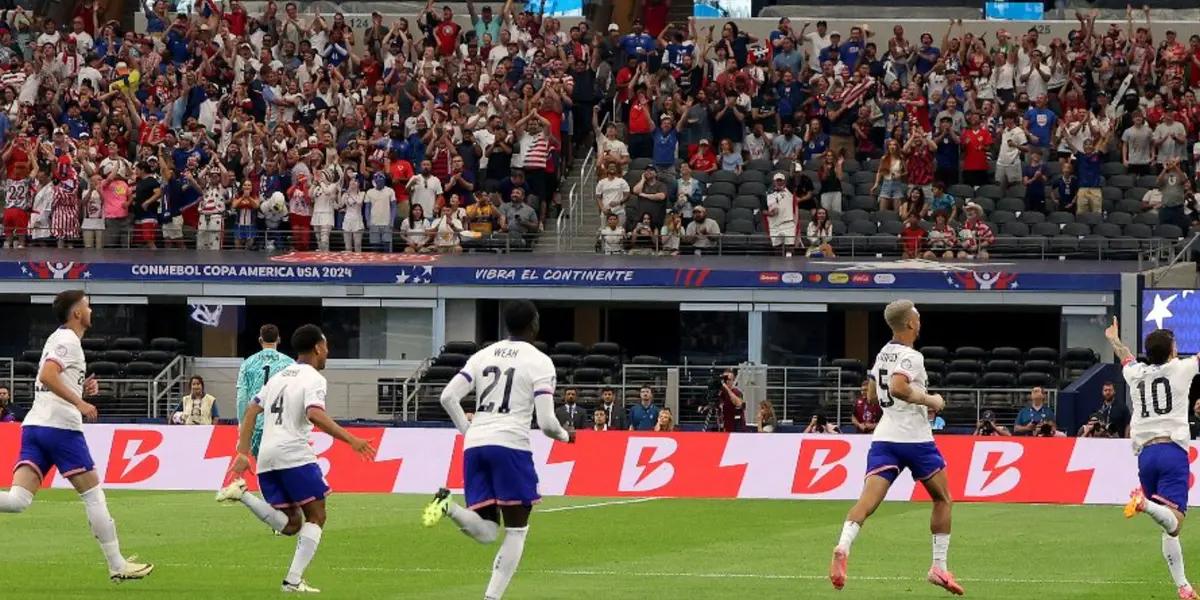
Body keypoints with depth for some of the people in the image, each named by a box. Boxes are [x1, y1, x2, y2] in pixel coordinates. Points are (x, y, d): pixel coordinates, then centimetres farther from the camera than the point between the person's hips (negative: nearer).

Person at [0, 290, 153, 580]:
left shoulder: (58, 339, 23)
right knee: (93, 494, 3)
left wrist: (82, 389, 17)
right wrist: (79, 403, -23)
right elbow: (47, 376, -21)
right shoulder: (68, 341, -5)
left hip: (34, 424, 8)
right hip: (61, 426, -8)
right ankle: (117, 566, 8)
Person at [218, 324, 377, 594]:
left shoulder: (279, 377, 22)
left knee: (289, 525, 9)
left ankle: (241, 494, -10)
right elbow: (314, 414, -21)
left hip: (266, 459, 7)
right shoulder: (313, 378, -3)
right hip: (294, 455, -7)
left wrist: (243, 453, 18)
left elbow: (251, 411, 19)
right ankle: (294, 580, -8)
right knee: (315, 517, 4)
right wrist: (351, 440, -22)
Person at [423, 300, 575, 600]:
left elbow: (448, 397, 7)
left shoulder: (483, 355, 15)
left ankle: (448, 505, -23)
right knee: (516, 531, 7)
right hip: (511, 445, -5)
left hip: (475, 444, 5)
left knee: (486, 532, 7)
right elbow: (545, 422, -6)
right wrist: (565, 436, 16)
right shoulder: (540, 362, 0)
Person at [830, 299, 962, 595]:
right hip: (915, 438, -6)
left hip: (884, 436, 6)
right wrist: (929, 400, -15)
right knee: (942, 499, 15)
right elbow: (898, 387, -28)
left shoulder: (883, 354, 14)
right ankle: (939, 567, 13)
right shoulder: (911, 357, -11)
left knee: (868, 499, -11)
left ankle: (843, 547, -38)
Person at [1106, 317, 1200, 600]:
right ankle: (1145, 503, -47)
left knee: (1170, 528, 11)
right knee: (1173, 522, -18)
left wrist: (1114, 339, 61)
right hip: (1173, 449, -5)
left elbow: (1126, 357, 38)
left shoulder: (1136, 374, 15)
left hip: (1145, 454, 5)